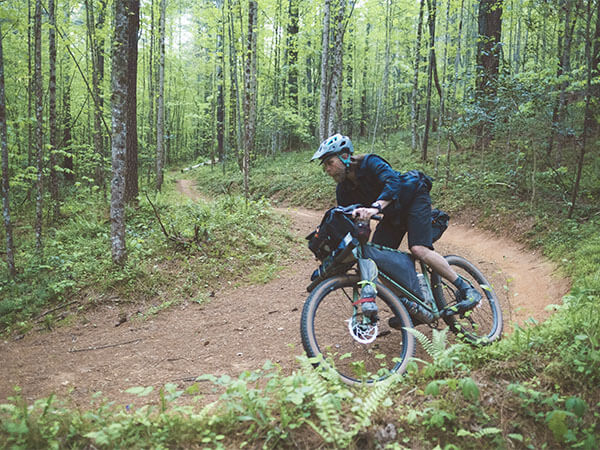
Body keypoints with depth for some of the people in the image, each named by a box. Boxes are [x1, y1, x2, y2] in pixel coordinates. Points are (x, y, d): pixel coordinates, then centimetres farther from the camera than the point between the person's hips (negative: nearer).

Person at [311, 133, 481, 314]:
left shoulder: (369, 162, -26)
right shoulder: (342, 191, -7)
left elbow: (393, 182, -43)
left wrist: (375, 207, -61)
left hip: (415, 198, -7)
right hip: (393, 214, 7)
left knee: (419, 249, -27)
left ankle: (467, 289, -13)